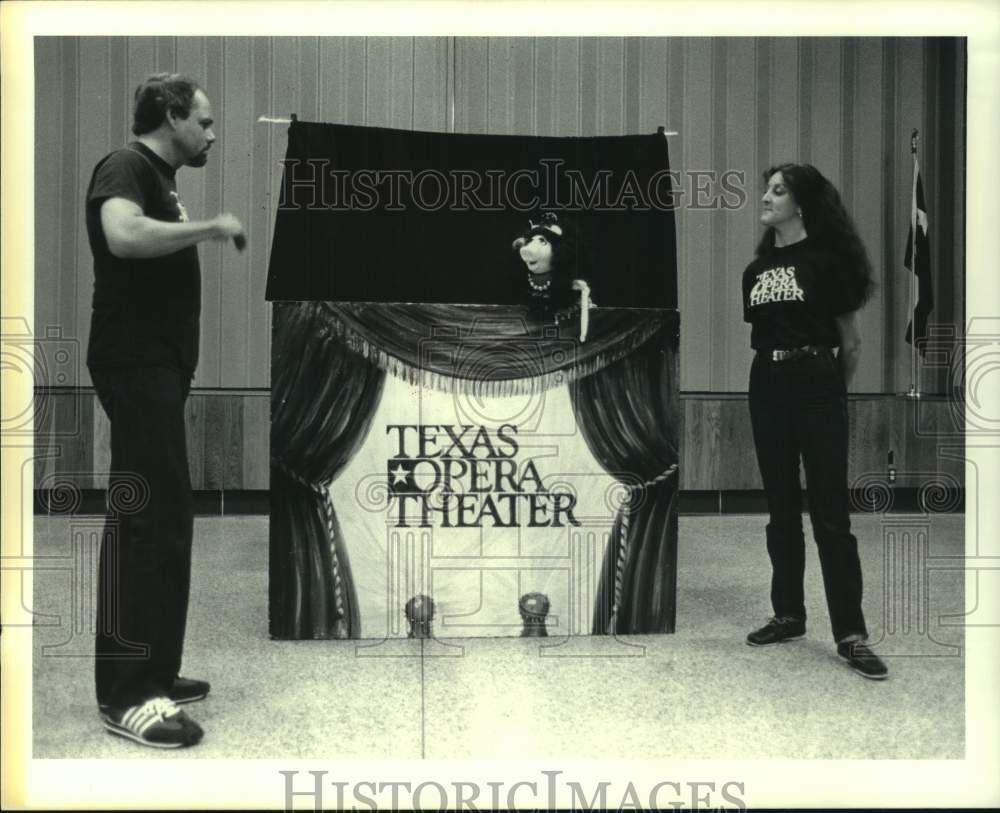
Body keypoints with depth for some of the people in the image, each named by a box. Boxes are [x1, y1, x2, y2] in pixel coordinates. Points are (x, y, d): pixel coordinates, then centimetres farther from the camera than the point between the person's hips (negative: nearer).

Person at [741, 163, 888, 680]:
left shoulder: (826, 260, -5)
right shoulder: (755, 269, 12)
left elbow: (851, 342, -1)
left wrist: (832, 389, 8)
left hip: (816, 386, -6)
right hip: (767, 388, 6)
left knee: (830, 512, -5)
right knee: (781, 507, 11)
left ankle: (850, 633, 1)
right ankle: (788, 615, 22)